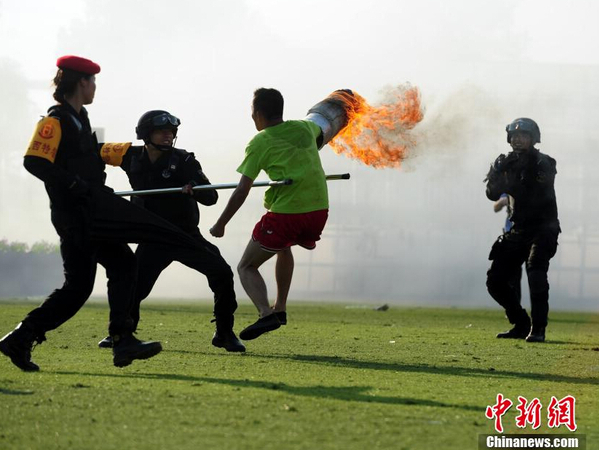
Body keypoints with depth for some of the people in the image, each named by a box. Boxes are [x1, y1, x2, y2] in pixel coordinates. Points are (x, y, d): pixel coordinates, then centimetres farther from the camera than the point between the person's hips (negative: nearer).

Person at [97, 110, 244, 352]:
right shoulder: (133, 157, -3)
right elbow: (97, 151, 15)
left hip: (186, 236, -1)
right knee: (134, 284, -10)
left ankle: (225, 334, 0)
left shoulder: (184, 161, -11)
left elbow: (211, 197, -20)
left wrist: (196, 189, -39)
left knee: (222, 273, -16)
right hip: (153, 240, 1)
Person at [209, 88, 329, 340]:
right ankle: (280, 308, 34)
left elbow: (242, 191, -5)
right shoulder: (304, 128, 13)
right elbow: (320, 129, 40)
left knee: (247, 267, 5)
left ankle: (266, 313, -19)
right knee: (284, 247, 37)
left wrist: (220, 224, 1)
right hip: (319, 210, 7)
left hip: (286, 213, -6)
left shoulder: (261, 142, -3)